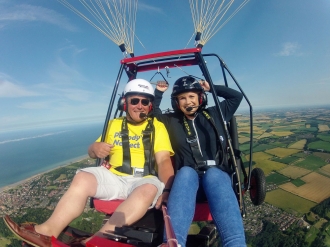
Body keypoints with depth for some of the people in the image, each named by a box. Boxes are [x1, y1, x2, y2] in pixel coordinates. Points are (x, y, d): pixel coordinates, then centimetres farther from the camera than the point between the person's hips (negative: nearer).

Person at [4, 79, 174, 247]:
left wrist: (166, 190, -21)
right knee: (83, 177, -23)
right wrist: (95, 148, -7)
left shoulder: (157, 127, 5)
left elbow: (164, 161, -5)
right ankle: (49, 230, -19)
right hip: (114, 177, 3)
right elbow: (91, 153, 18)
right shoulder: (114, 124, 16)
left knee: (150, 189, -35)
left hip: (144, 181, -2)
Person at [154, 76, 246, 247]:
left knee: (212, 174, -35)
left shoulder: (214, 115, 18)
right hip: (186, 177, 0)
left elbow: (237, 96, 24)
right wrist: (158, 93, 14)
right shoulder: (172, 121, 16)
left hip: (217, 173, 1)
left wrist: (211, 88, 20)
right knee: (186, 172, -36)